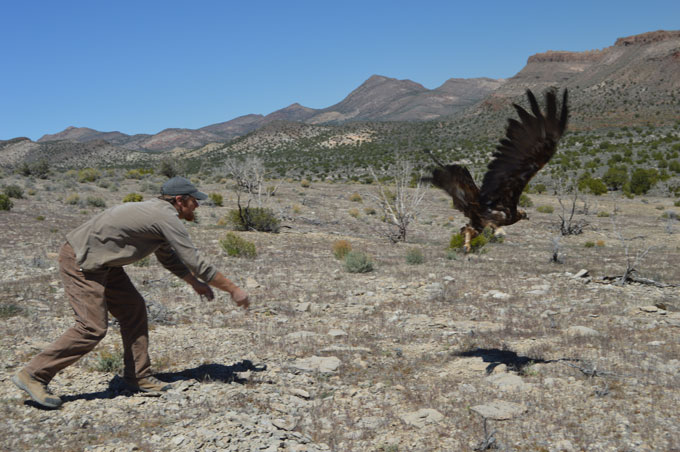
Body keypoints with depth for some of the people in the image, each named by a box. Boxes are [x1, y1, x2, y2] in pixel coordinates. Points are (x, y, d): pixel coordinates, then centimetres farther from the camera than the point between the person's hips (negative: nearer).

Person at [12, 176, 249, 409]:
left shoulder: (156, 212, 13)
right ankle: (33, 375, 0)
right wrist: (233, 289, -9)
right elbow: (196, 263, -16)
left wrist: (195, 282, 22)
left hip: (100, 262, 10)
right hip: (81, 262, -10)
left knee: (133, 309, 9)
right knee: (93, 328, -11)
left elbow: (168, 257, 26)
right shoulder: (168, 219, -17)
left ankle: (137, 375, 16)